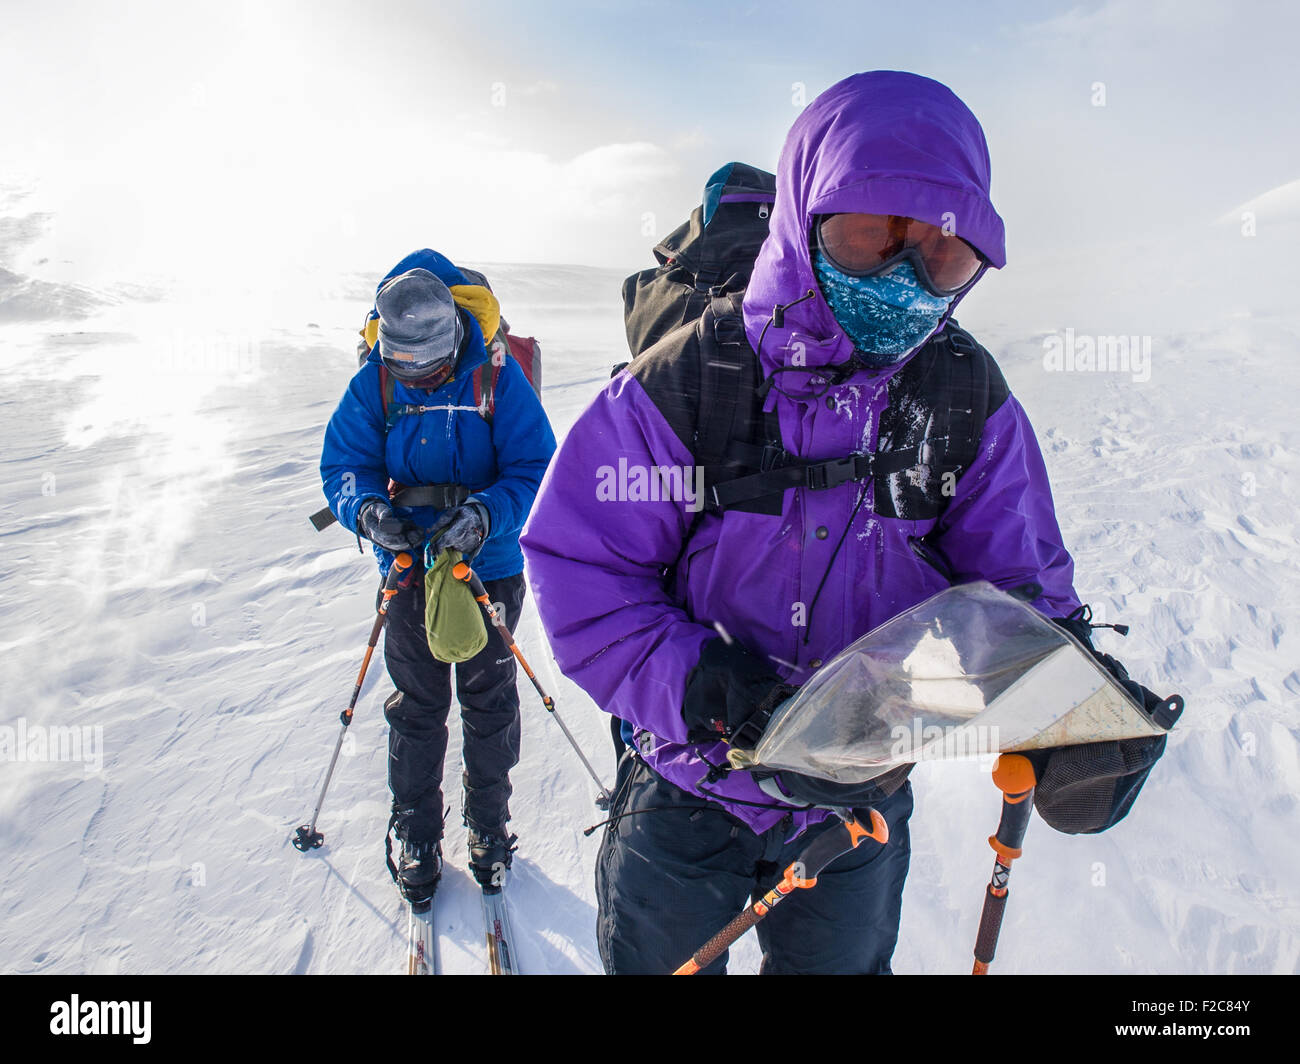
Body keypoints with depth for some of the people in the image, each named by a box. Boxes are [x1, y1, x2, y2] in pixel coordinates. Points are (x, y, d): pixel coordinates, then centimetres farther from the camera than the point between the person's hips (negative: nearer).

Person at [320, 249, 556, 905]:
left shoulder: (497, 377, -15)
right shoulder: (372, 385, -7)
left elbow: (535, 468, -15)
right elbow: (343, 464, -3)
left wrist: (486, 514, -33)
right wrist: (367, 508, -26)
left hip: (489, 564, -1)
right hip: (408, 567, 2)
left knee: (489, 701, 13)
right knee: (417, 704, 11)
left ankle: (489, 825, 33)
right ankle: (415, 833, 30)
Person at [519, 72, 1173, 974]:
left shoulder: (968, 398, -10)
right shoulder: (685, 382, -21)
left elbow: (1015, 578, -6)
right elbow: (578, 570, -19)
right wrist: (713, 697, -31)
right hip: (684, 795, -2)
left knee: (842, 961, 27)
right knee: (656, 960, 23)